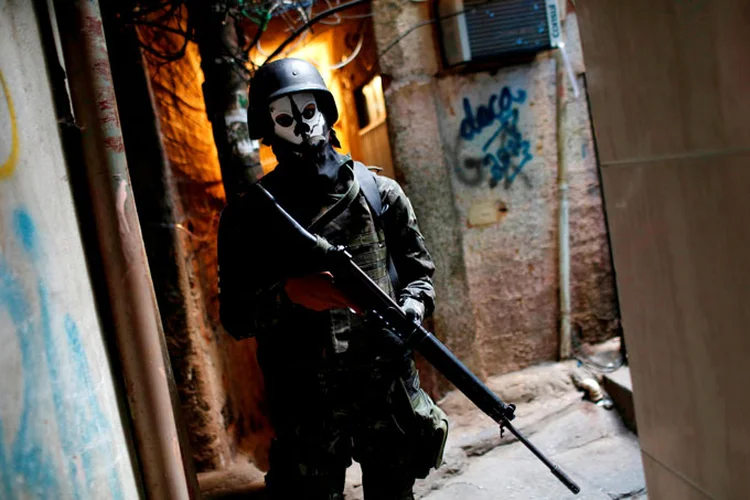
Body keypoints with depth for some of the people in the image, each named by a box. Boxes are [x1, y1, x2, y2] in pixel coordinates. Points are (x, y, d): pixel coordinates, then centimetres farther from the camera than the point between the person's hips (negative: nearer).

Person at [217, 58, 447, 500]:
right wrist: (290, 293, -22)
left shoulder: (380, 193, 2)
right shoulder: (249, 216, -3)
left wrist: (413, 305, -12)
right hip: (306, 401, -2)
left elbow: (419, 269, 9)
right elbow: (235, 316, -5)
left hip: (388, 385, 2)